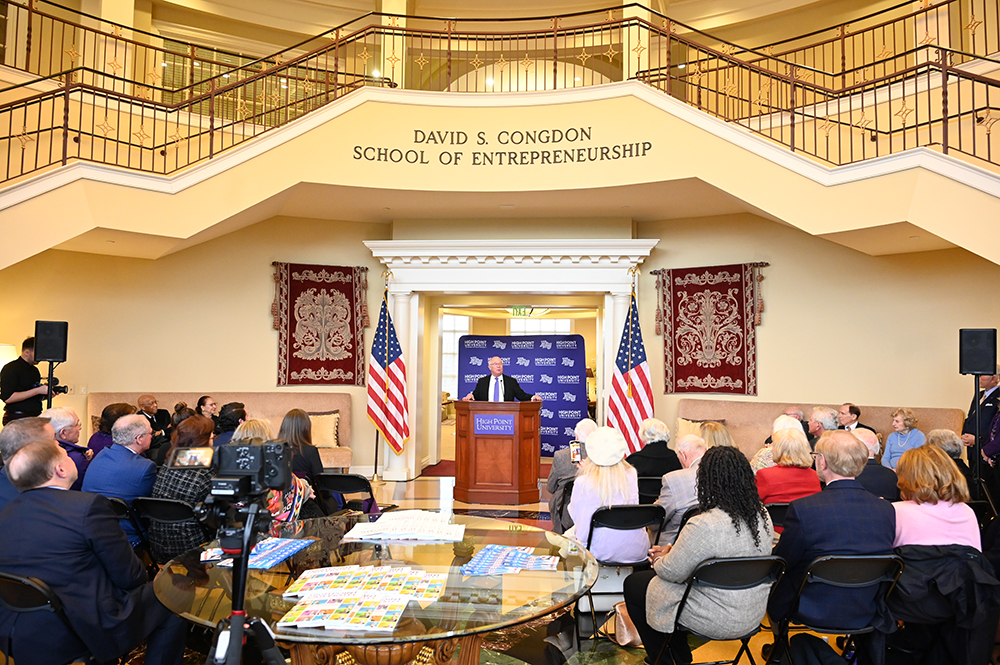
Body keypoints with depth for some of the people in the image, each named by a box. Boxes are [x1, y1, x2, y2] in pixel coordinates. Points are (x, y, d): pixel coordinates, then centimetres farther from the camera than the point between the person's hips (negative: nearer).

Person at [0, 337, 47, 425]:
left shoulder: (35, 370, 16)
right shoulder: (11, 369, -8)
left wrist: (47, 394, 2)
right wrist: (37, 390, -19)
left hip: (36, 417, 7)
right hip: (17, 419, -7)